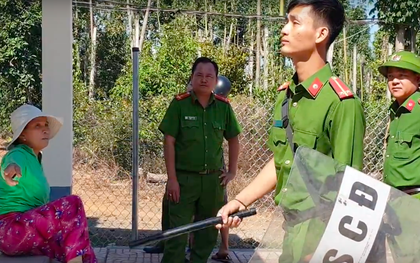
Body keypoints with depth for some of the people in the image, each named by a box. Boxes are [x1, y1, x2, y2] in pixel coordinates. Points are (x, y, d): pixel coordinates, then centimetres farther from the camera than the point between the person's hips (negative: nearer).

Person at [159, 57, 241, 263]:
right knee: (177, 233, -1)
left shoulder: (223, 106, 2)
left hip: (214, 179, 3)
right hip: (184, 177, -3)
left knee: (208, 233, 13)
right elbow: (169, 141, -7)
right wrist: (172, 179, -11)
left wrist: (232, 171, 9)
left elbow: (233, 139, 14)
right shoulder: (179, 103, -7)